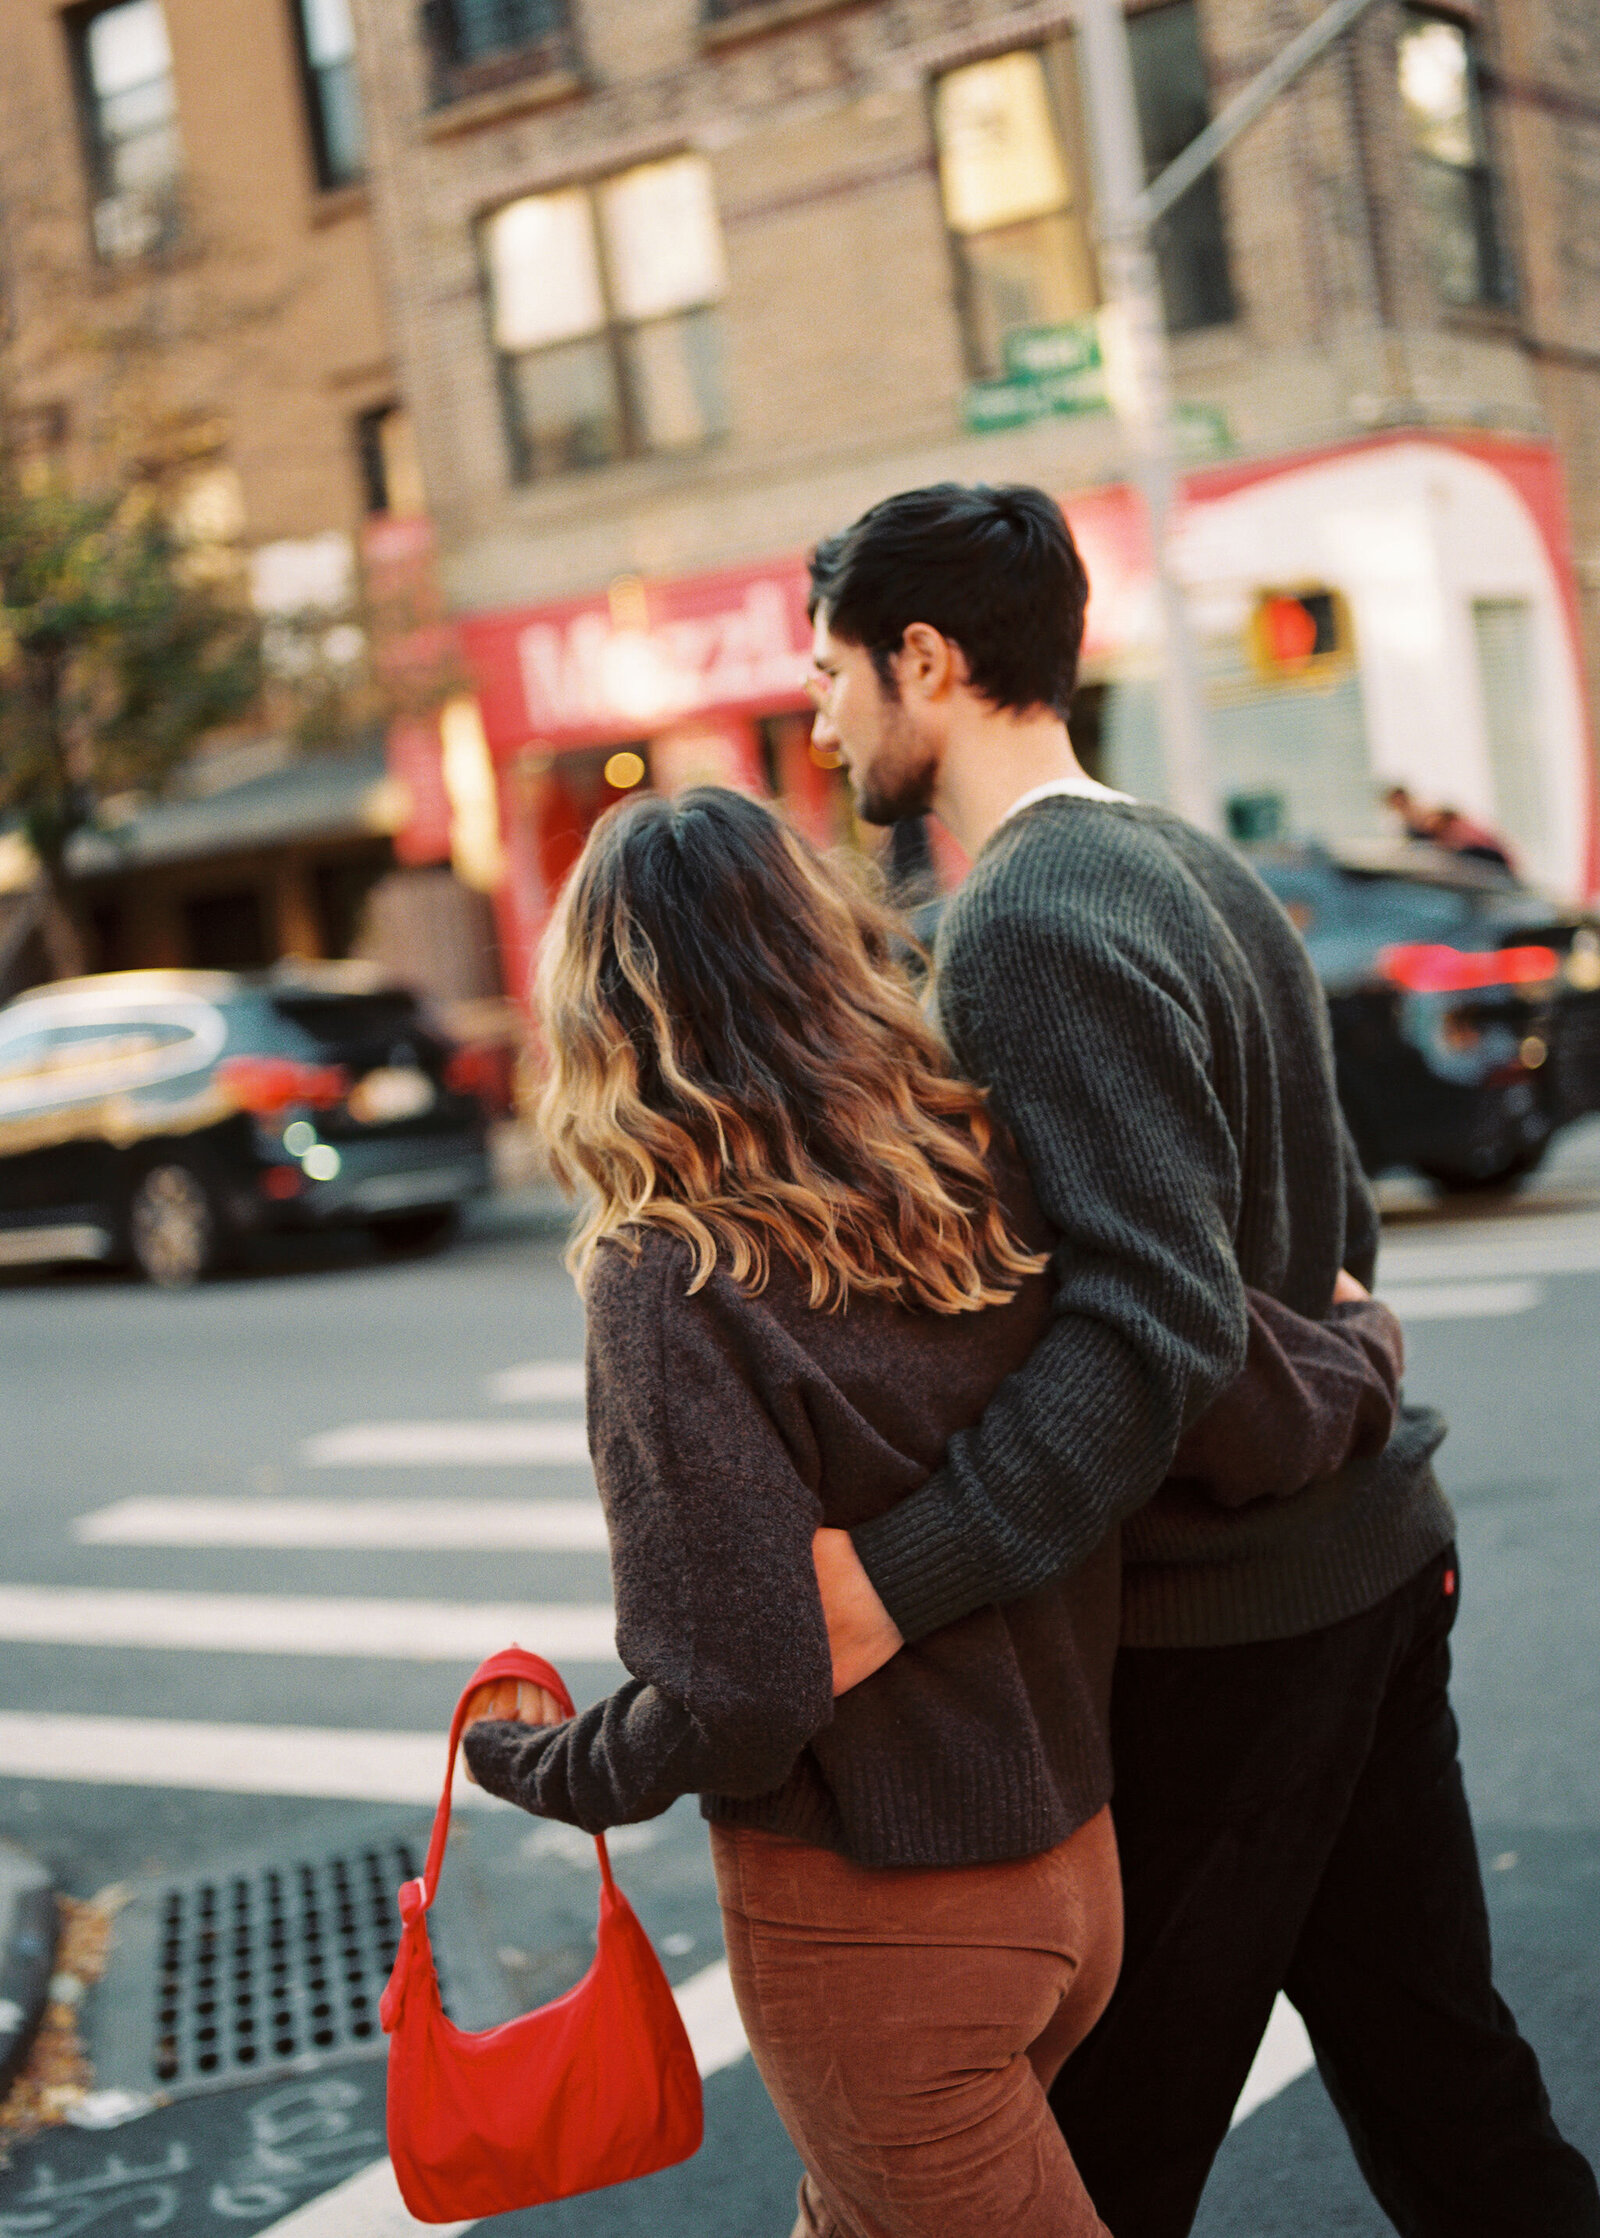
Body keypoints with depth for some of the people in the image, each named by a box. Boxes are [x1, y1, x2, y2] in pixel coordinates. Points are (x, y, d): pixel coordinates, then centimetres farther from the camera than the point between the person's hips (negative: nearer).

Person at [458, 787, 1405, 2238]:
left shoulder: (668, 1278, -22)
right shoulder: (998, 1182, -7)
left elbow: (736, 1701, -25)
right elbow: (1287, 1420, -8)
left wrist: (544, 1765, -5)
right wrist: (1370, 1350, 15)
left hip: (868, 1923, -6)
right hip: (1072, 1861, 6)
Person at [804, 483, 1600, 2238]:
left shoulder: (1032, 923, -19)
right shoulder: (1199, 868, 12)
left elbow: (1155, 1321, -30)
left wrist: (897, 1580, -37)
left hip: (1208, 1626, -9)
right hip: (1369, 1563, 9)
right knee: (1439, 2085, 17)